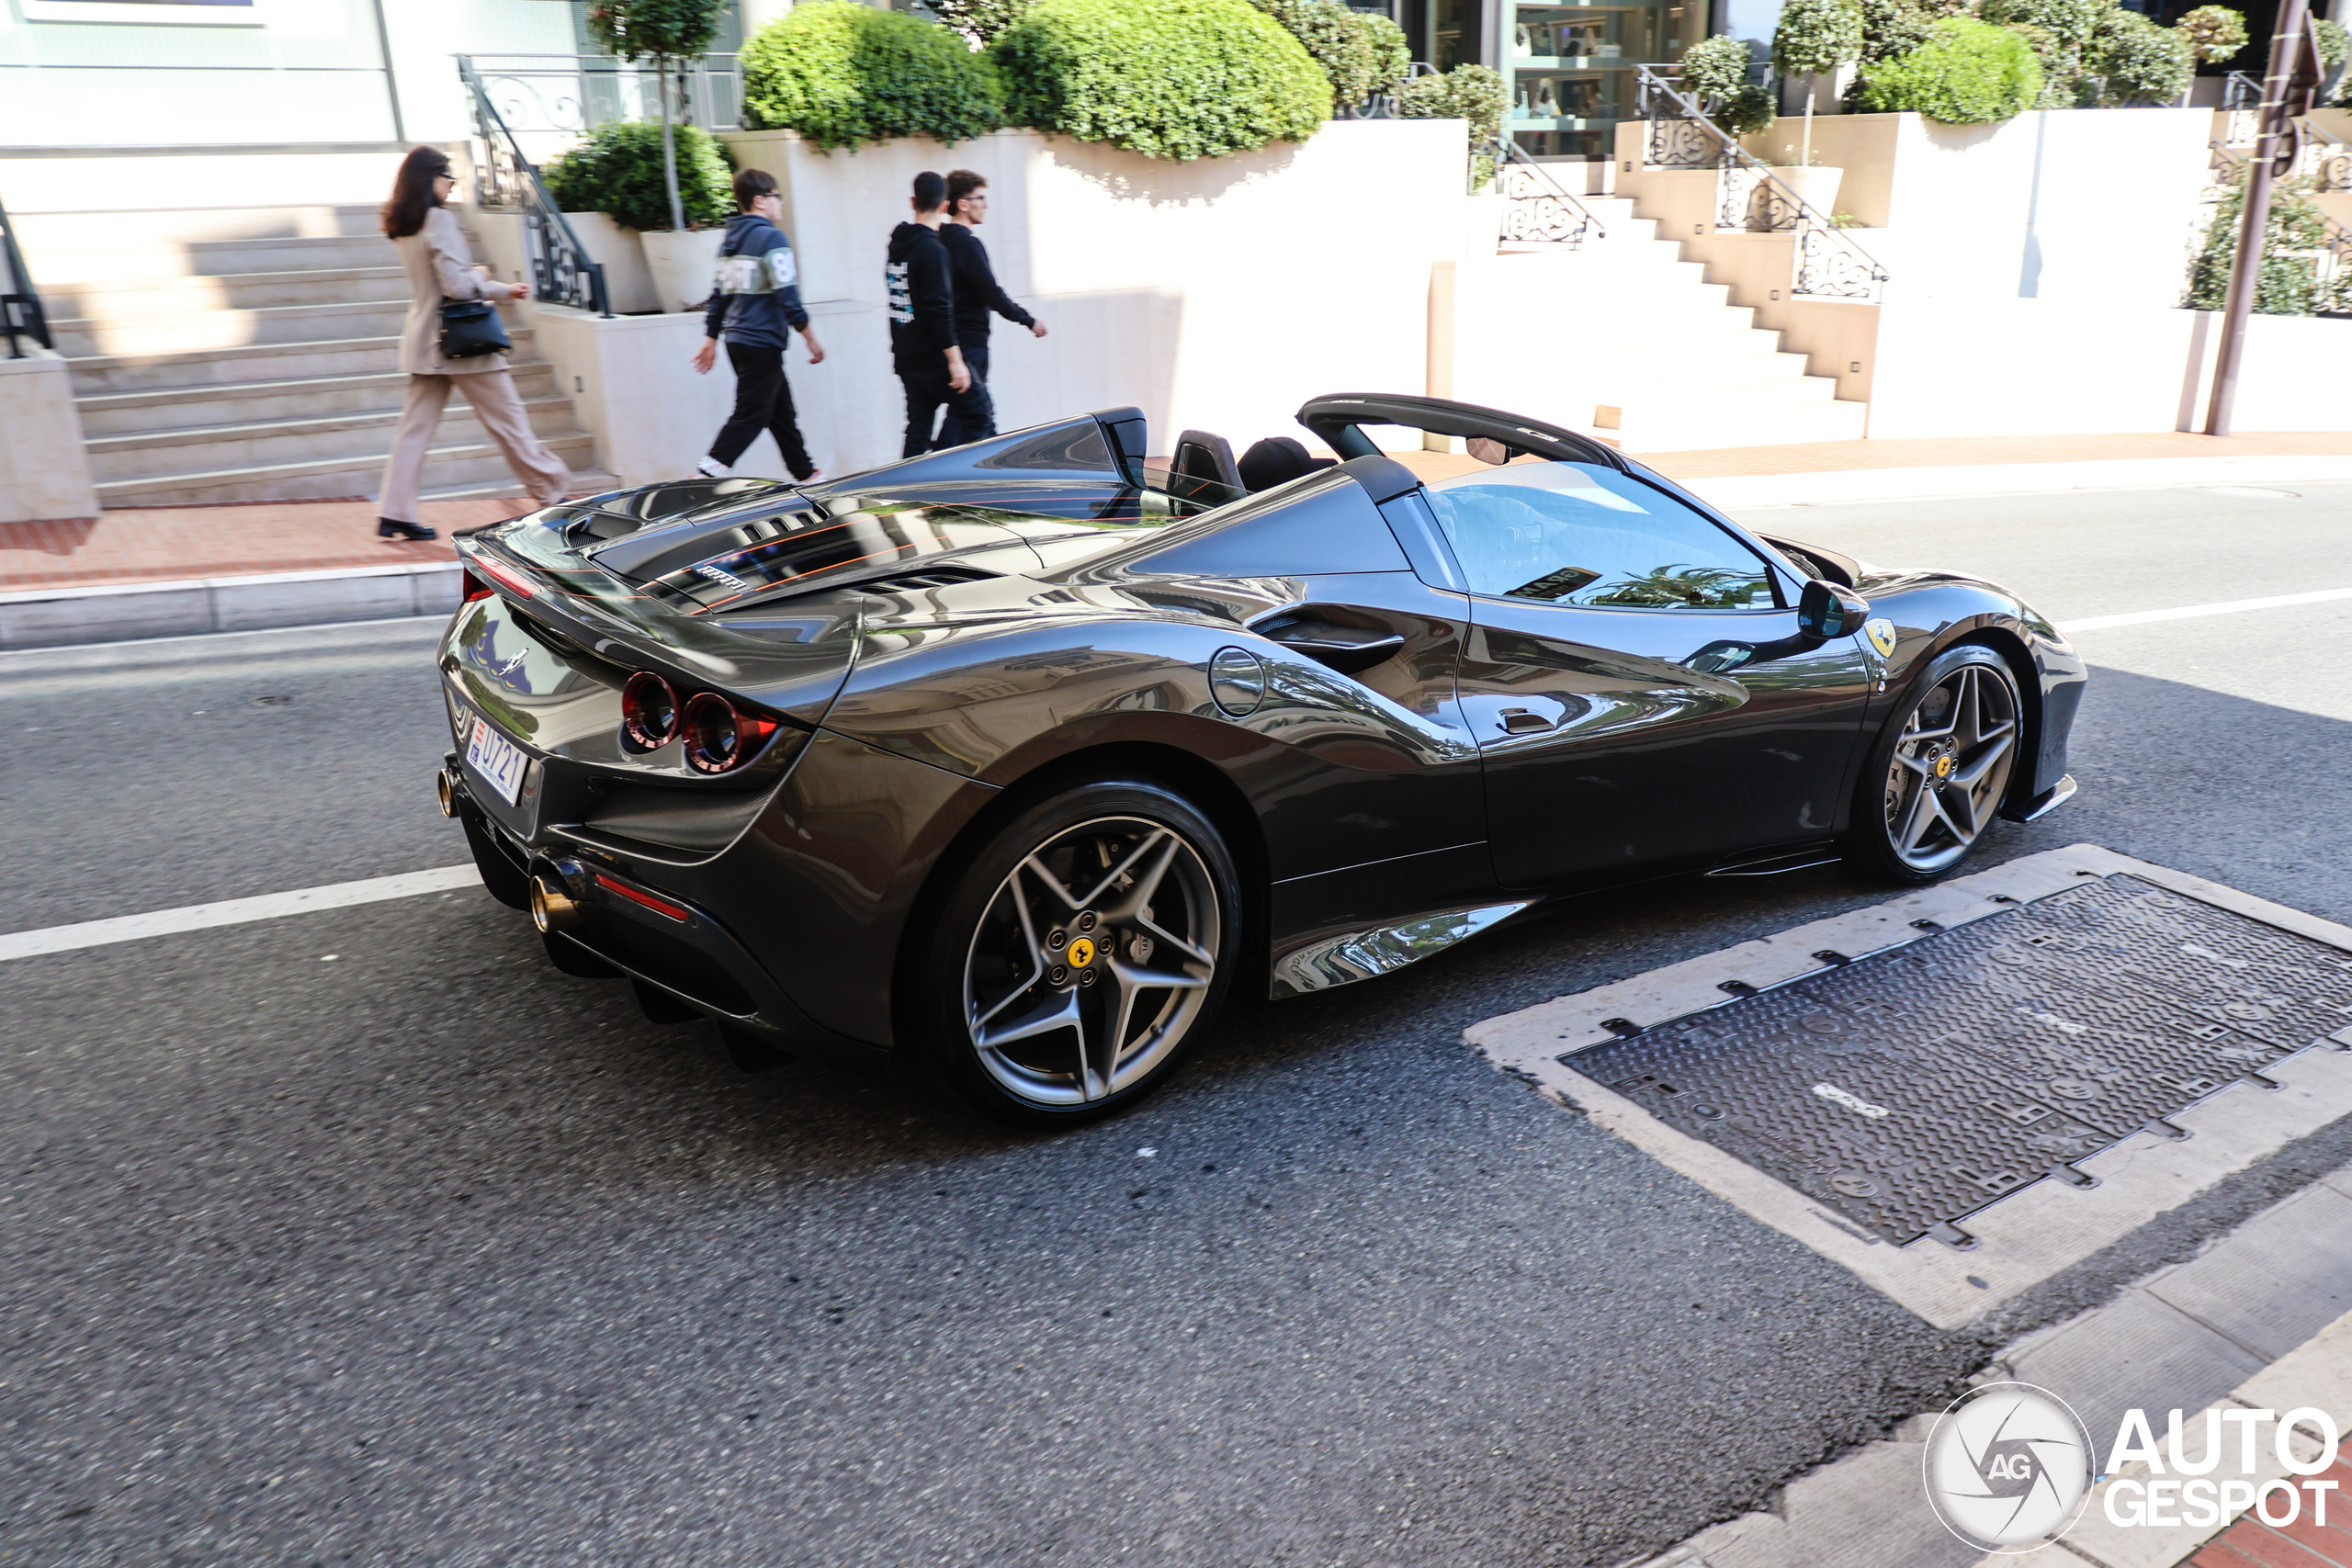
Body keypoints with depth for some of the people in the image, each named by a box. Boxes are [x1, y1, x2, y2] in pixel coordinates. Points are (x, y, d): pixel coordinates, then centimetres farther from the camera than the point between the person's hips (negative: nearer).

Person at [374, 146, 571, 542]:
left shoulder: (404, 227, 13)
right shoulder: (439, 219, -14)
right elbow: (457, 286, -21)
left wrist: (503, 290, 25)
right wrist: (481, 275, 0)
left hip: (424, 342, 8)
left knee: (415, 427, 7)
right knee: (507, 419, 2)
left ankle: (394, 513, 4)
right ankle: (553, 492, 12)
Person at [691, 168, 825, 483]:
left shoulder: (729, 240, 14)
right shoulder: (771, 237, -12)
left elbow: (719, 295, 16)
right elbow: (787, 295, -16)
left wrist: (711, 339, 19)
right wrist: (811, 338, -9)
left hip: (737, 340, 9)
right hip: (762, 342, -9)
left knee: (781, 410, 17)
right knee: (749, 416, -8)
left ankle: (806, 475, 26)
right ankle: (707, 477, -15)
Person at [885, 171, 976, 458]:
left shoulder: (897, 244, 11)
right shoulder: (932, 249, -14)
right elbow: (939, 310, -21)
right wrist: (955, 360, -21)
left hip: (905, 356, 8)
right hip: (932, 356, -8)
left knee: (918, 428, 8)